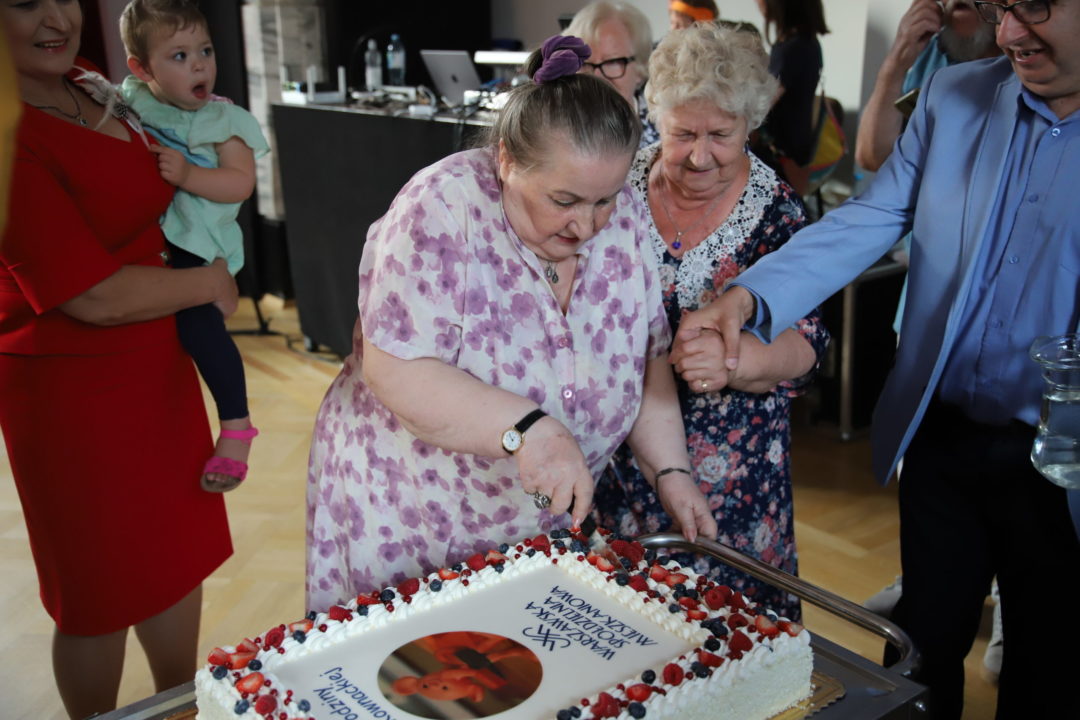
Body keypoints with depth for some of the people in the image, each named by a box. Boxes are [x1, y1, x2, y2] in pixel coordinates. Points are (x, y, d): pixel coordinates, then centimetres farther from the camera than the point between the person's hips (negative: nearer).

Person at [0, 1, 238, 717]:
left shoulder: (94, 88, 2)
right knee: (103, 587, 11)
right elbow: (96, 295, -24)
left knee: (179, 551, 21)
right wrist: (210, 283, -11)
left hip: (158, 363, 8)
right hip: (76, 391, -8)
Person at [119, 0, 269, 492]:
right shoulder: (129, 102, 7)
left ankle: (235, 424, -15)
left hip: (194, 246, -7)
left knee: (196, 317, -23)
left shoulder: (224, 121, -4)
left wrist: (187, 175, -22)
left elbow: (240, 183, -12)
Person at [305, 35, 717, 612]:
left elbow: (648, 361, 2)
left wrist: (670, 471, -8)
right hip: (406, 520, -4)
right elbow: (395, 371, -27)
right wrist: (526, 428, -36)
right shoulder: (443, 211, -22)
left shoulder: (621, 219, -6)